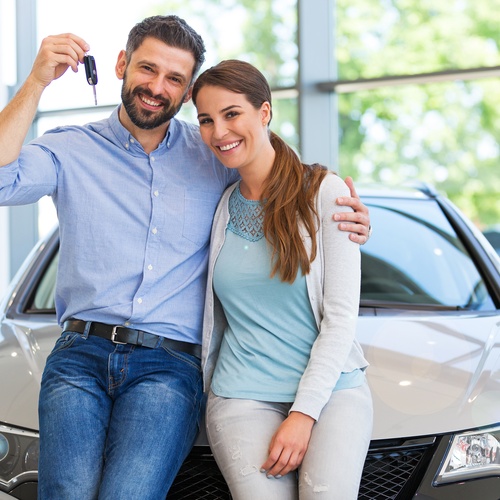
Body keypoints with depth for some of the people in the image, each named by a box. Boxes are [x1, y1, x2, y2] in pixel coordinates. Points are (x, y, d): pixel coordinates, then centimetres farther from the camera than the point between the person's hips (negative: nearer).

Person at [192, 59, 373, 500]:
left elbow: (341, 316, -5)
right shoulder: (217, 207, 11)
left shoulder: (325, 193, 0)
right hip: (244, 396, 2)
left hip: (331, 386, -2)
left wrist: (305, 412, -13)